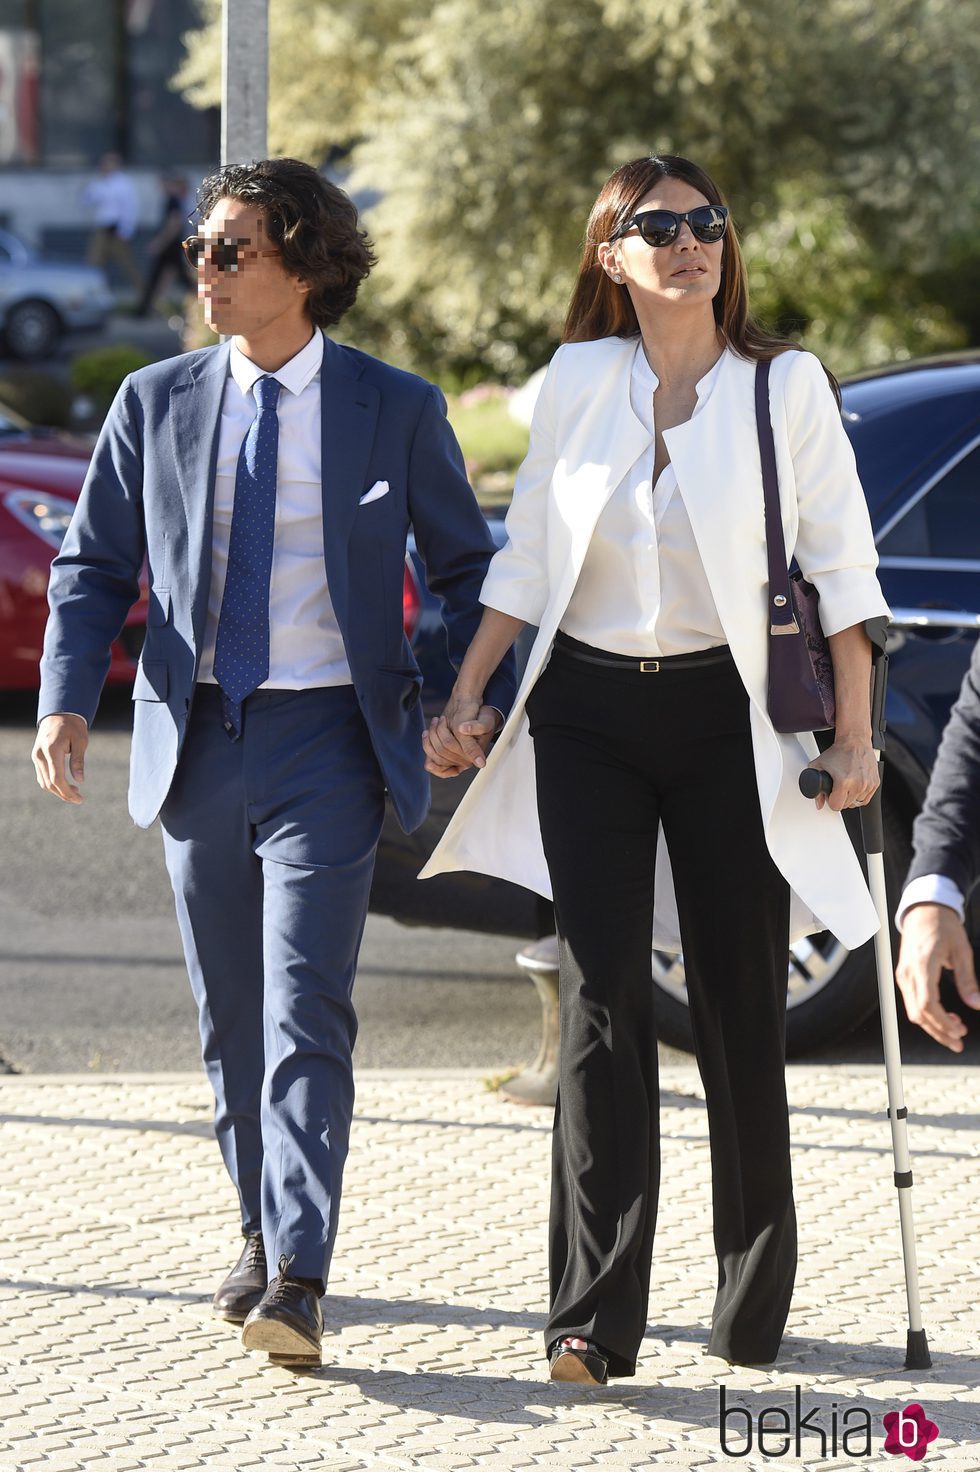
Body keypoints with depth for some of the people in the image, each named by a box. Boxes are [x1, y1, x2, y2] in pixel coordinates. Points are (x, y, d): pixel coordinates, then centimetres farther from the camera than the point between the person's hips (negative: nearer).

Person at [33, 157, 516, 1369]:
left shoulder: (395, 412, -1)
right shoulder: (156, 404, 6)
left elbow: (465, 569, 7)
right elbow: (93, 566, 8)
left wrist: (489, 709, -7)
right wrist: (66, 704, -7)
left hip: (326, 740, -4)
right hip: (197, 739, 4)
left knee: (305, 1013, -14)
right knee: (229, 1017, 12)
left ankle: (297, 1280, -19)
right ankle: (262, 1235, 28)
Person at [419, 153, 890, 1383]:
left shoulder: (785, 385, -2)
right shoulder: (577, 382, 4)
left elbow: (841, 566, -1)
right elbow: (524, 557, 11)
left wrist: (854, 735, -6)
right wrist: (464, 702, 6)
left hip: (727, 716, -1)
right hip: (588, 716, 1)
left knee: (739, 1005, 4)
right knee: (601, 1003, -6)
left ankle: (755, 1299, 19)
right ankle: (596, 1316, -10)